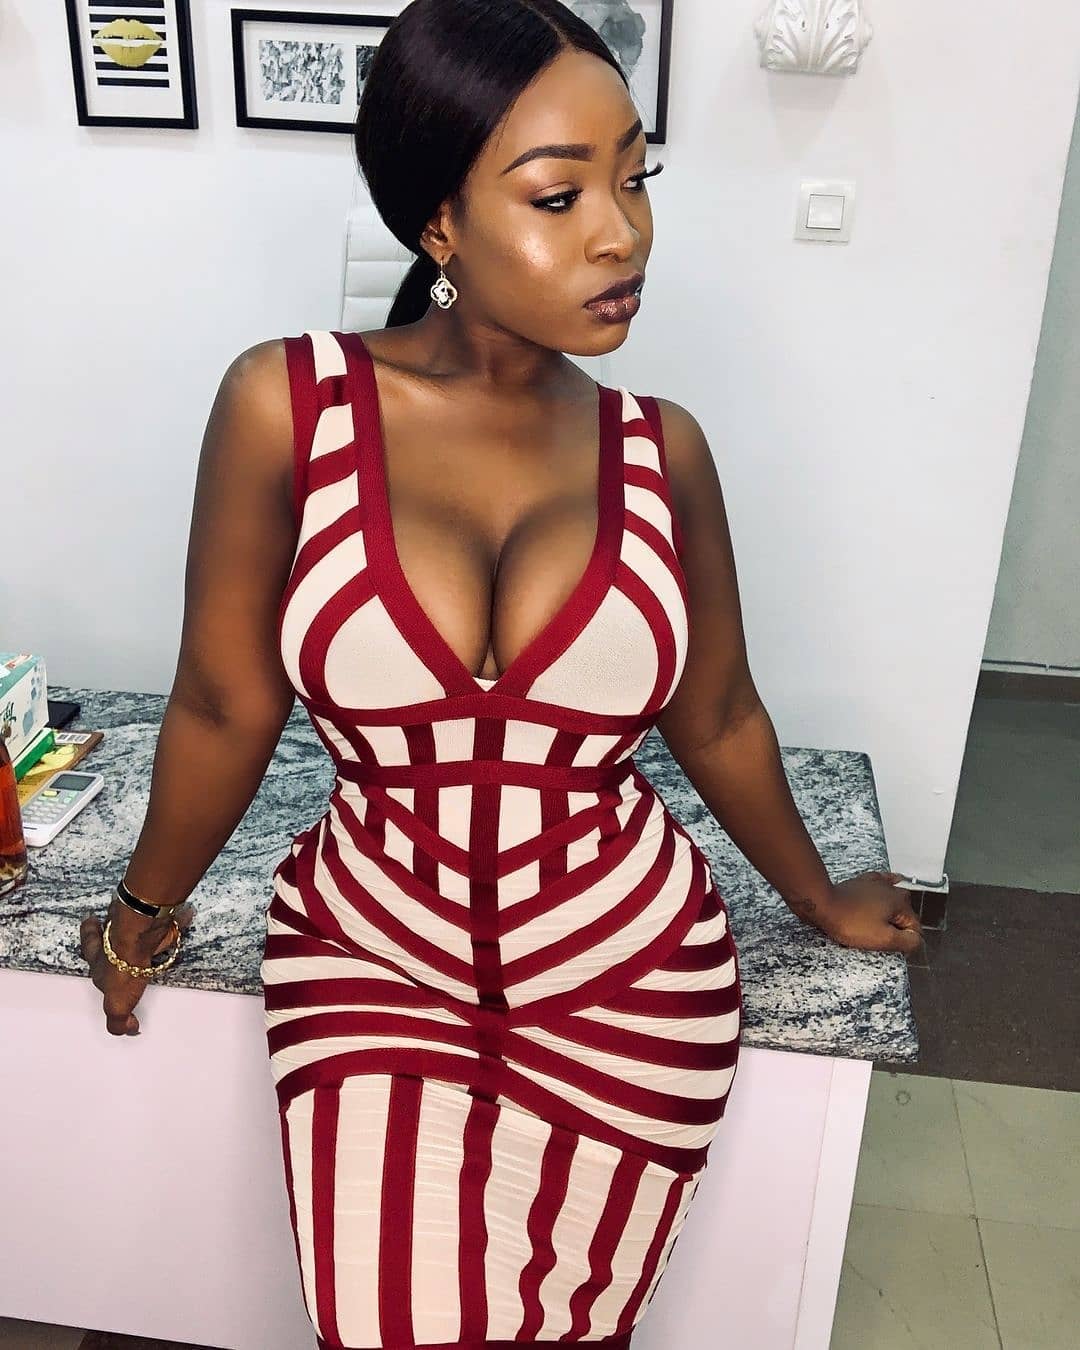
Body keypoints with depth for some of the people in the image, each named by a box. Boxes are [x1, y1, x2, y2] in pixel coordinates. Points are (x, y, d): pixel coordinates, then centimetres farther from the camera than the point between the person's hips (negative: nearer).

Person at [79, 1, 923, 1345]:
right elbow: (225, 704, -5)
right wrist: (145, 911, 7)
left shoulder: (660, 449, -8)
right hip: (370, 963, -1)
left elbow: (718, 721, 4)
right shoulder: (287, 405, -15)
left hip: (624, 982, 2)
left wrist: (818, 900, 16)